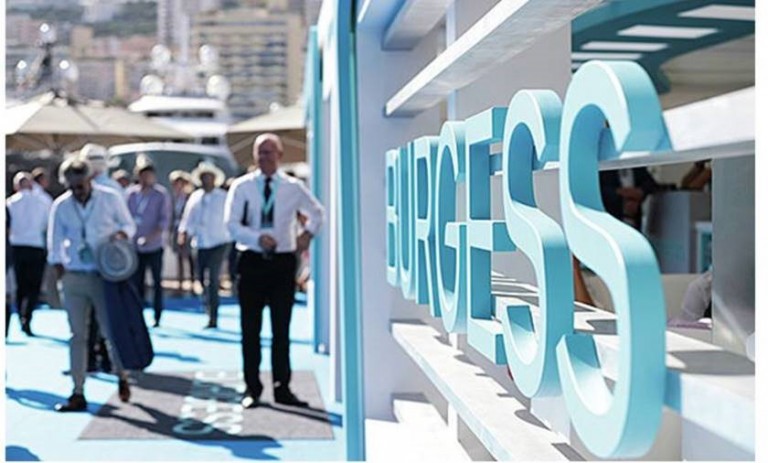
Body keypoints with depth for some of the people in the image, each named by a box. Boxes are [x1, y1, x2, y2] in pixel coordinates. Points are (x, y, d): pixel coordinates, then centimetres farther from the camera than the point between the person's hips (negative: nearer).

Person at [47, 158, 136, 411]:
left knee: (111, 331, 1)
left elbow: (128, 224, 8)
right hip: (74, 277, 2)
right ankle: (78, 393, 9)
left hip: (104, 275, -2)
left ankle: (122, 377, 27)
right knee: (77, 335, 3)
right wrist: (59, 270, -4)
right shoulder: (60, 206, 2)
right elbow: (55, 243, 8)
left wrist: (121, 234, -15)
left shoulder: (110, 199, -3)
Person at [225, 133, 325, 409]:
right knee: (251, 329, 4)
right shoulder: (242, 187, 1)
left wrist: (308, 233, 6)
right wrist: (257, 238, -22)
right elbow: (231, 223, -8)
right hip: (252, 262, 0)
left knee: (281, 329, 5)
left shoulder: (294, 188, 4)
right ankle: (252, 388, 13)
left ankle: (282, 388, 13)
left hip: (283, 262, 1)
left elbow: (317, 213, 22)